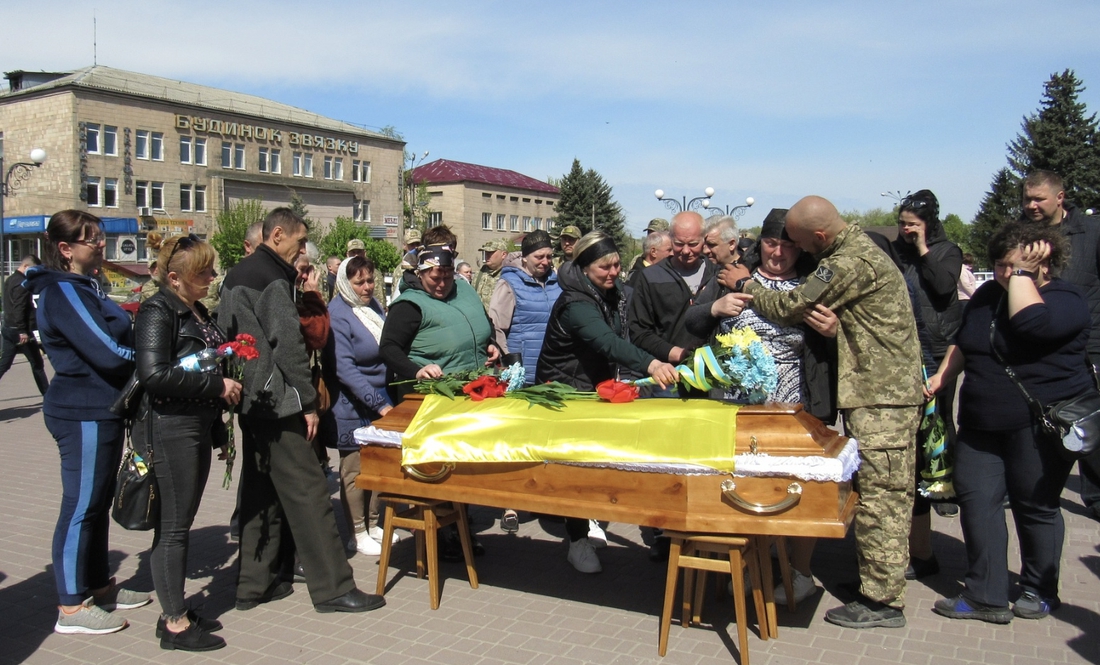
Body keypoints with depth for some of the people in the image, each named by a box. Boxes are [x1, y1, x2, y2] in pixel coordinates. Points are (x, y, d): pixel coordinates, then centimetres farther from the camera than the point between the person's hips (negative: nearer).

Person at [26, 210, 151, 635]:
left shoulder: (85, 288, 15)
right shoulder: (62, 292, -15)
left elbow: (112, 339, 16)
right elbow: (108, 352, -22)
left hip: (101, 411, 10)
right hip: (83, 413, -10)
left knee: (98, 502, 17)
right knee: (80, 506, -2)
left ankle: (99, 586, 30)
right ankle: (71, 607, 8)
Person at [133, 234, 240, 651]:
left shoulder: (197, 312, 13)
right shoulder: (158, 312, -12)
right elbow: (154, 374, -25)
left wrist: (219, 431, 22)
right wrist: (216, 386, -20)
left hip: (198, 426, 9)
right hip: (169, 429, -9)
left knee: (181, 522, 15)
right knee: (173, 526, -1)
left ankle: (176, 611, 25)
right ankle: (175, 624, 10)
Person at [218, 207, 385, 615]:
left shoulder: (236, 276, 16)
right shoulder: (273, 279, -14)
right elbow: (287, 345, -19)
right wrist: (308, 402, -15)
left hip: (251, 401, 10)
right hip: (276, 402, -10)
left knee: (260, 490, 15)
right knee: (307, 490, -6)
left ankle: (253, 584, 22)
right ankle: (331, 587, -1)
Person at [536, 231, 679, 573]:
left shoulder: (614, 295, 0)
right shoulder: (575, 303, -28)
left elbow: (618, 341, 9)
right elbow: (608, 342, -45)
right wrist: (650, 364, -58)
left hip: (596, 387, 8)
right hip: (563, 390, -8)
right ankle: (578, 539, 3)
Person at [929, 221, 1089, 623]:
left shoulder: (1067, 300, -10)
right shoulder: (987, 295, 10)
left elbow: (1031, 323, -32)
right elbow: (962, 344, 22)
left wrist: (1022, 274, -21)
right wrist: (940, 378, 11)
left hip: (1041, 423, -6)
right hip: (981, 422, 6)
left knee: (1035, 506, 7)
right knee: (976, 499, 0)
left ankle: (1040, 591, 27)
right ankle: (985, 596, 8)